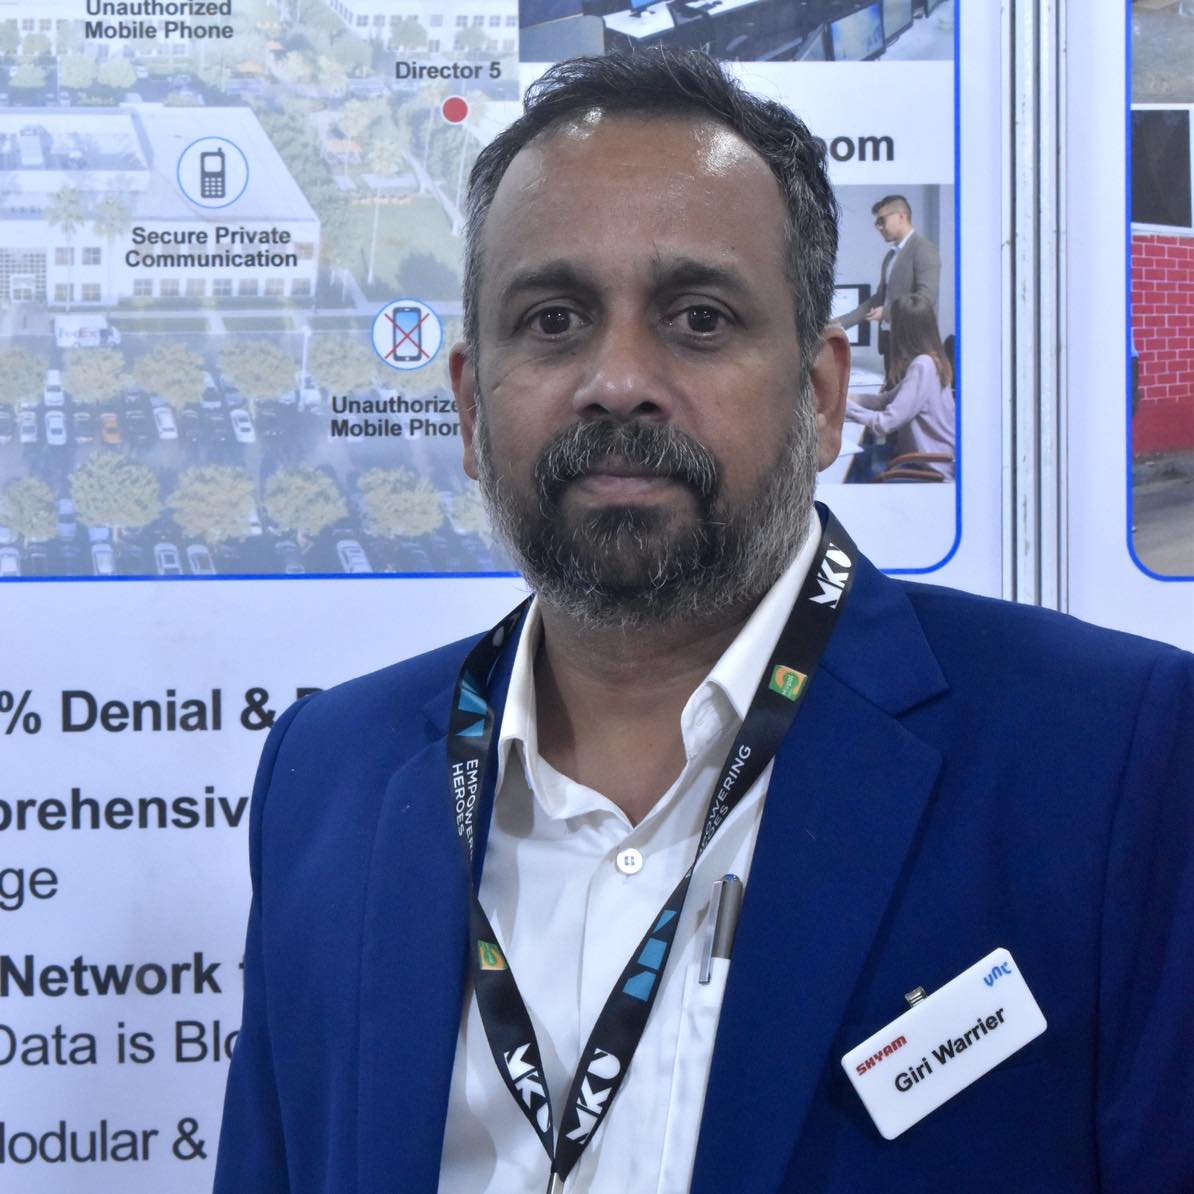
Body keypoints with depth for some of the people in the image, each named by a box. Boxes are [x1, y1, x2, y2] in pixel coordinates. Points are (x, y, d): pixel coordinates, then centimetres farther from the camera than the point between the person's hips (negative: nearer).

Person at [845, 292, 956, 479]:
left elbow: (884, 423, -24)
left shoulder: (922, 366, -22)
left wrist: (843, 405, -12)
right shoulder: (931, 360, 7)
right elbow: (887, 400, 13)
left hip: (932, 472, -8)